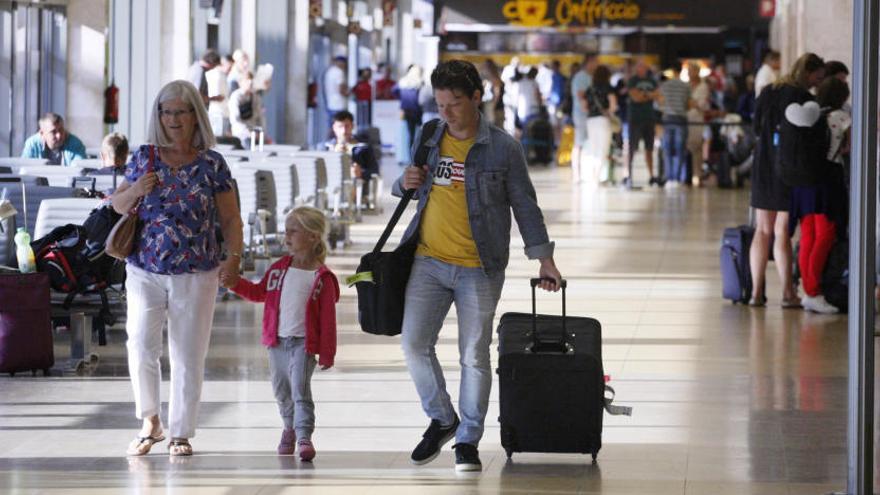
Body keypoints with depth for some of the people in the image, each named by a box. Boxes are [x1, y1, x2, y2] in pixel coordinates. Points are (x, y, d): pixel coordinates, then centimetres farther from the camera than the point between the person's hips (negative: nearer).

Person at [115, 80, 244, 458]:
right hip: (145, 271, 1)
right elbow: (118, 204, 12)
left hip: (196, 274, -1)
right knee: (141, 346, -10)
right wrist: (136, 190, -9)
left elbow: (230, 217, 3)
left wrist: (234, 255, -12)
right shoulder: (145, 157, 5)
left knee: (188, 356, 3)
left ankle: (181, 433, 14)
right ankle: (150, 422, 11)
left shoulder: (211, 163, 1)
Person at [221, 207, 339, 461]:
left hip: (304, 343, -5)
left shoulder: (322, 277, -7)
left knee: (300, 389, -17)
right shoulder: (279, 268, 8)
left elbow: (328, 318, -6)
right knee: (281, 391, 16)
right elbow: (260, 292, 19)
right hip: (278, 341, 5)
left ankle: (304, 436, -21)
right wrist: (236, 284, 2)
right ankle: (290, 427, 37)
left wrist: (327, 353, -8)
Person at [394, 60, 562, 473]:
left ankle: (467, 440, 13)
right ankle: (441, 419, 16)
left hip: (479, 268, -3)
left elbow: (525, 205, 2)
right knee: (414, 343, -5)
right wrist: (404, 183, -3)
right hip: (429, 261, 3)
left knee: (474, 356, 1)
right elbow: (408, 189, 22)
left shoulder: (502, 147, -3)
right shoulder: (428, 139, 7)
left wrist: (544, 260, -1)